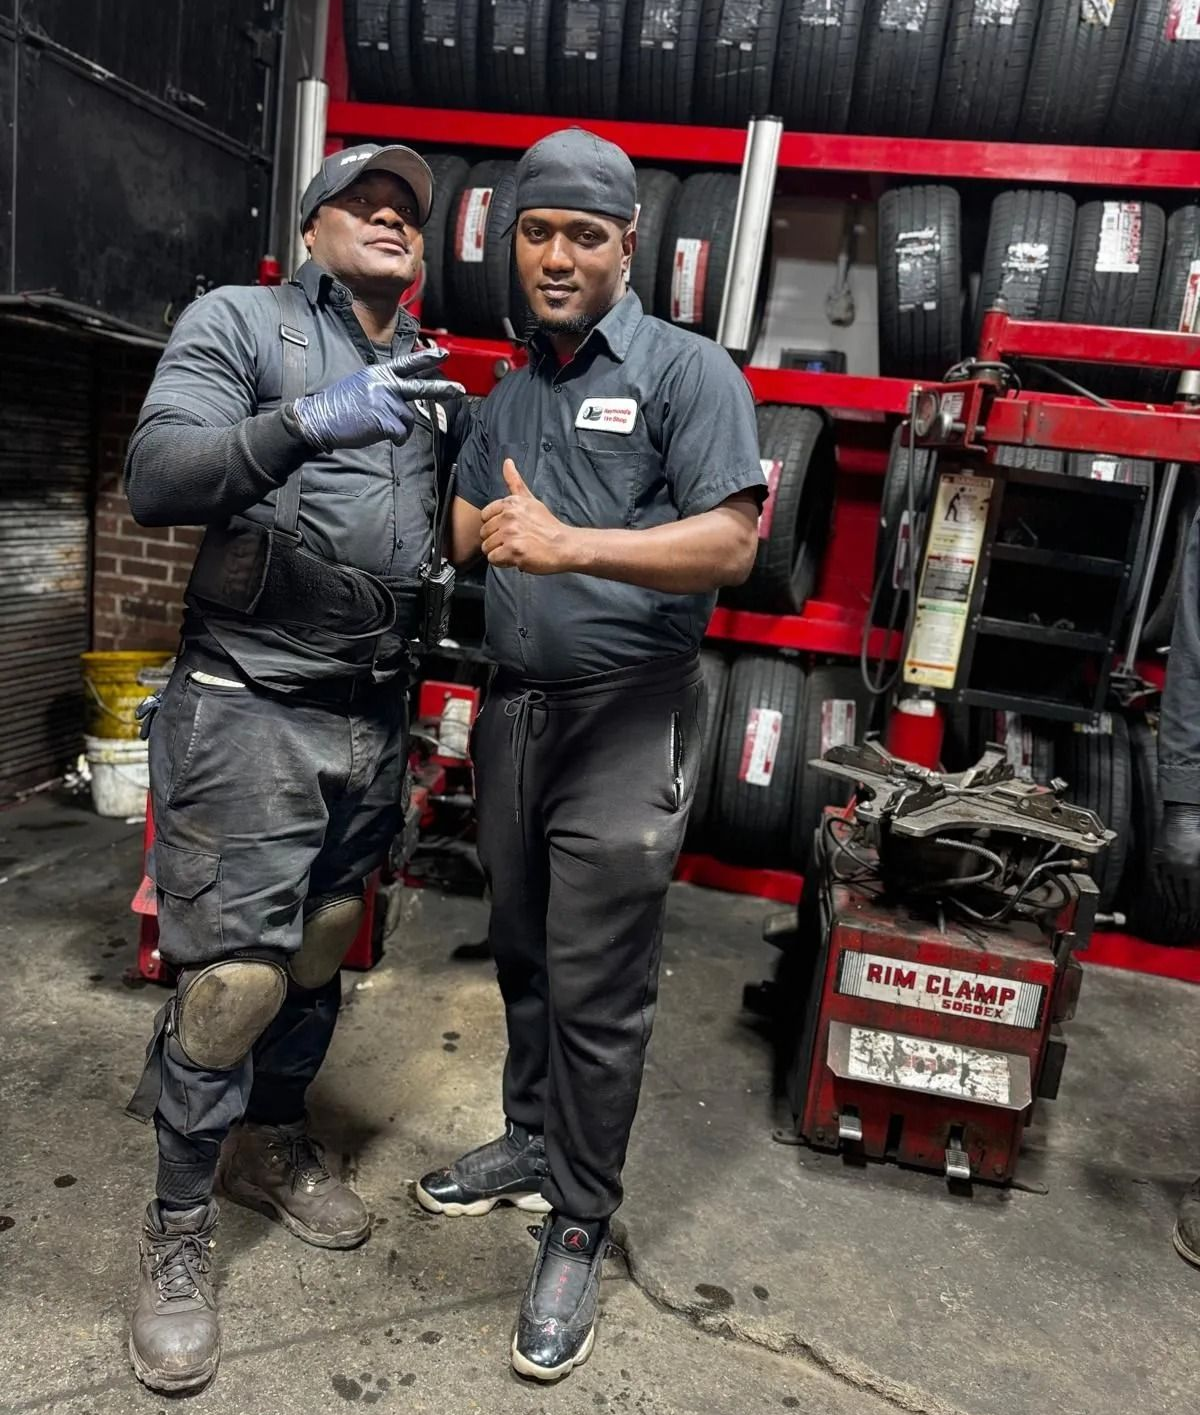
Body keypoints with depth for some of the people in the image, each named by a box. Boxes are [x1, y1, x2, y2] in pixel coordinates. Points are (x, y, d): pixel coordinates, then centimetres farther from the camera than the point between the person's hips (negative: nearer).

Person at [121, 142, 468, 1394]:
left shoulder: (430, 375, 17)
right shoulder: (238, 322, 0)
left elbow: (452, 527, 22)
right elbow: (157, 478, -15)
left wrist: (467, 442, 4)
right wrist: (311, 421, -27)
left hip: (375, 716, 6)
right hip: (252, 708, -6)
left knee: (320, 952, 16)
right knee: (235, 976, -5)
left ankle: (271, 1146, 39)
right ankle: (176, 1234, 17)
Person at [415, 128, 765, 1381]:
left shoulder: (689, 371, -5)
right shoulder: (508, 393, 16)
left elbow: (730, 542, -16)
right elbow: (461, 533, 19)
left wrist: (571, 544, -24)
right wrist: (496, 528, -3)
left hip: (628, 719, -6)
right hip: (514, 707, 7)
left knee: (597, 987, 1)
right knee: (523, 953, 18)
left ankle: (579, 1228, 19)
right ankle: (531, 1144, 38)